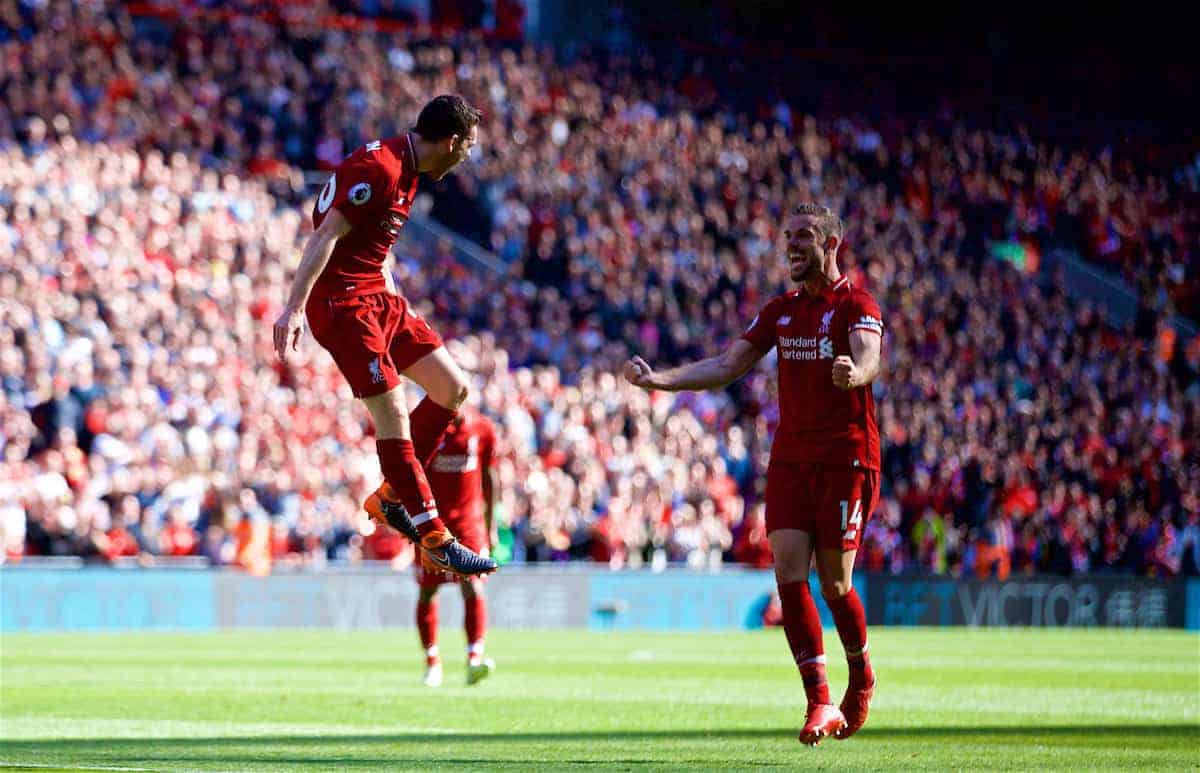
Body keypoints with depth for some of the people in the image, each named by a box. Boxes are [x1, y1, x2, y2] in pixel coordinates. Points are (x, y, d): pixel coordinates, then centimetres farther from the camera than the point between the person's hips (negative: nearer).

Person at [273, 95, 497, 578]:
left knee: (453, 389, 9)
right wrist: (294, 307, -29)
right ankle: (435, 544, -11)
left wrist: (396, 300, 26)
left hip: (377, 296, 10)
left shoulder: (406, 171, 13)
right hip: (341, 301, -10)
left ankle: (390, 497, 18)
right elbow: (325, 238, -23)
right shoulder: (378, 170, -19)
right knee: (392, 415, -12)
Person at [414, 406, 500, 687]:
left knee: (473, 588, -15)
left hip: (468, 520, 0)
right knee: (427, 592, 7)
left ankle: (475, 659, -24)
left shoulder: (482, 429, 0)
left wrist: (490, 524, 12)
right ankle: (432, 662, 20)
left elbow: (488, 479, 10)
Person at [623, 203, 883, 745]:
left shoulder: (856, 306, -7)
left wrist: (854, 372, -51)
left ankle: (861, 678, 26)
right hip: (791, 458, 5)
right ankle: (821, 703, -9)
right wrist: (659, 380, 1)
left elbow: (869, 359, -26)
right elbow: (726, 366, 13)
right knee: (789, 572, -9)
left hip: (847, 458, -5)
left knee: (833, 582, -2)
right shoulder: (780, 311, 13)